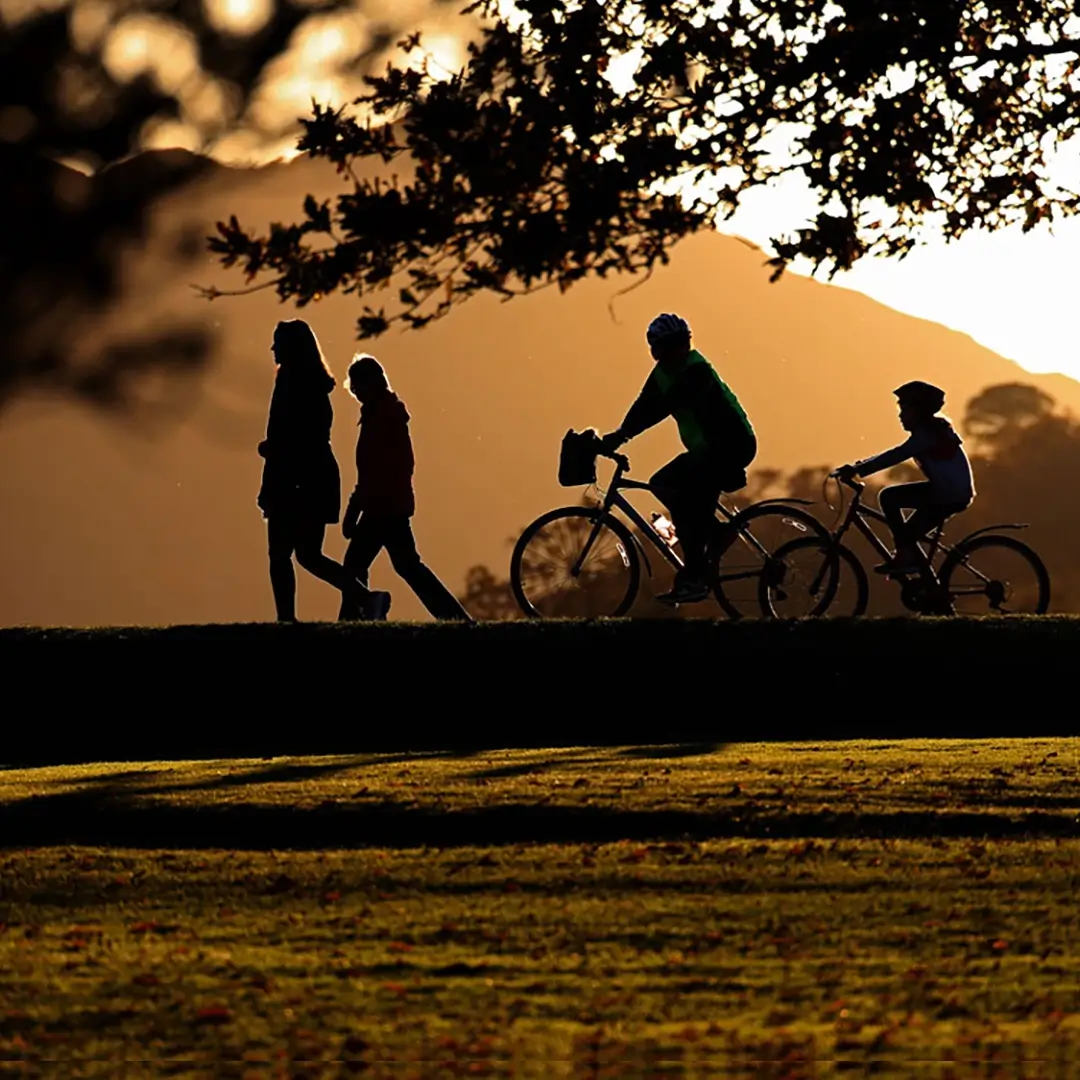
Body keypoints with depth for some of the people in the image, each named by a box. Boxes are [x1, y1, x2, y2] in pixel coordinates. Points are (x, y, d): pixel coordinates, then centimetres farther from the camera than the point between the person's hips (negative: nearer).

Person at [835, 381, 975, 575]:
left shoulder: (927, 433, -14)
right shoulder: (932, 430, 18)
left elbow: (895, 456, -25)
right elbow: (896, 455, 19)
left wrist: (858, 470, -28)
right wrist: (860, 466, 12)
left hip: (948, 494, -10)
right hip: (953, 493, 10)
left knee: (889, 497, -14)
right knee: (908, 535, 16)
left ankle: (905, 555, -11)